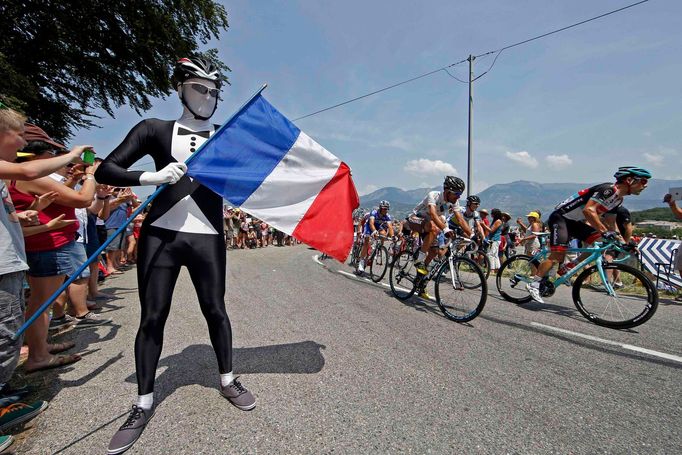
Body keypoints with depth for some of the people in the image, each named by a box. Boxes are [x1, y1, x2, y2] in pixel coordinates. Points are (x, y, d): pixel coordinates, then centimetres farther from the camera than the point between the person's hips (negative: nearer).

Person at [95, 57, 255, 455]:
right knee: (152, 317, 4)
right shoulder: (156, 130, 7)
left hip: (207, 238, 1)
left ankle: (228, 381, 26)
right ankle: (144, 403, 23)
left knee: (215, 309, 5)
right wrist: (152, 177, -13)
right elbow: (106, 170, 3)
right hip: (160, 234, 0)